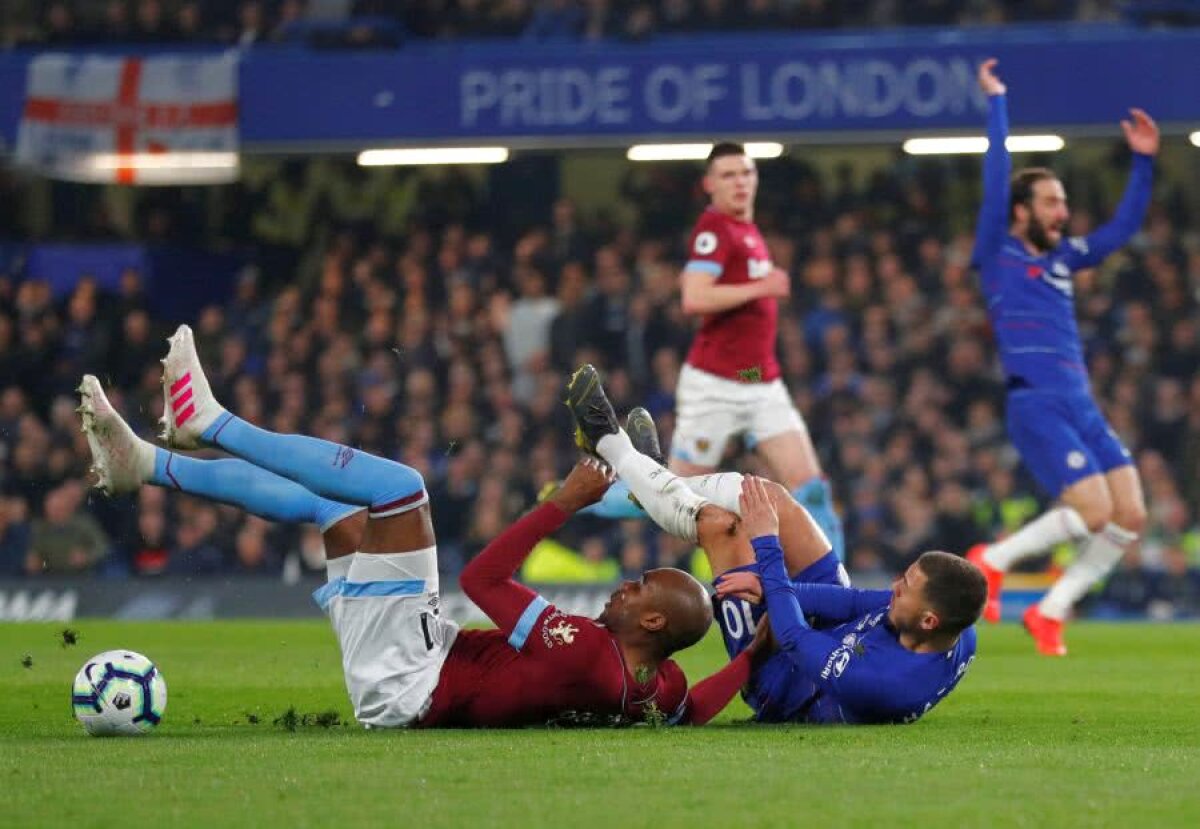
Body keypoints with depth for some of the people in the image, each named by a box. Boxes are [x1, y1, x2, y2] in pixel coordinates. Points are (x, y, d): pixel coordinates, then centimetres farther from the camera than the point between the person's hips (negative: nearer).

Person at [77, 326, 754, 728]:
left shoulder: (588, 653, -29)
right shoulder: (664, 686, -8)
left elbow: (482, 579, -23)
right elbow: (695, 713, 15)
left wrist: (566, 503, -19)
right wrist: (757, 653, 1)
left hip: (399, 685, -9)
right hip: (417, 679, 9)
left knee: (400, 487, -15)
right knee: (329, 505, 15)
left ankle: (209, 423, -3)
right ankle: (144, 465, 21)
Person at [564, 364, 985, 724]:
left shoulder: (886, 683, -45)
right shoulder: (962, 639, -24)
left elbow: (792, 637, -32)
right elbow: (866, 601, -15)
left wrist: (765, 545, -24)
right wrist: (774, 586, -23)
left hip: (784, 691, -7)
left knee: (719, 522, -6)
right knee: (770, 498, 5)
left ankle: (610, 444, 20)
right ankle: (656, 479, 35)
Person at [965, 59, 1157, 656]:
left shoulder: (1061, 259, 20)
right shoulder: (998, 256, 1)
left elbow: (1123, 227, 25)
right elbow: (996, 181, -7)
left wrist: (1143, 162, 17)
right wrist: (996, 102, -4)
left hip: (1082, 405, 8)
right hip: (1036, 404, -8)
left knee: (1130, 516, -2)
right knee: (1092, 511, -18)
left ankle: (1050, 611, 10)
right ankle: (994, 560, 2)